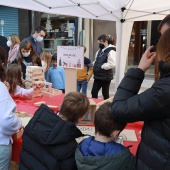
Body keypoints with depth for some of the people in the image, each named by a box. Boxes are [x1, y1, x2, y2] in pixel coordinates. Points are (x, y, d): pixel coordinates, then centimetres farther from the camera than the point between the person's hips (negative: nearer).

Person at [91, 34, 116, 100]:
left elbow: (112, 64, -25)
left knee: (105, 93, 5)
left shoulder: (111, 51, -15)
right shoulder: (100, 51, 12)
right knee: (94, 92, 11)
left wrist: (101, 66, -19)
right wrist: (95, 66, 6)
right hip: (98, 76, 8)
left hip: (105, 77, -8)